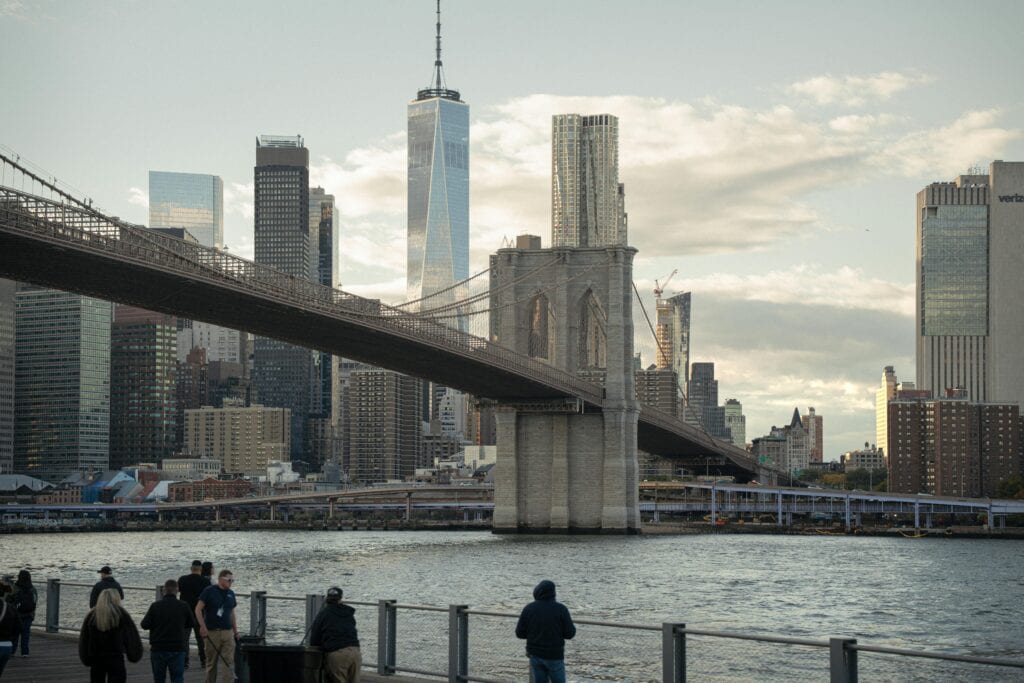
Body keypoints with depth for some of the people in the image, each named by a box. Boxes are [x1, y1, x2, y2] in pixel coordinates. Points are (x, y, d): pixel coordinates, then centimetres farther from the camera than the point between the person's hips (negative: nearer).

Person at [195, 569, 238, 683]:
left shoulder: (231, 594, 12)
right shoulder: (209, 591, -5)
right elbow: (198, 609, -8)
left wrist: (236, 631, 15)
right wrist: (203, 626, -17)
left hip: (228, 632, 4)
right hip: (212, 632, -4)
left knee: (228, 661, -6)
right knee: (211, 662, 6)